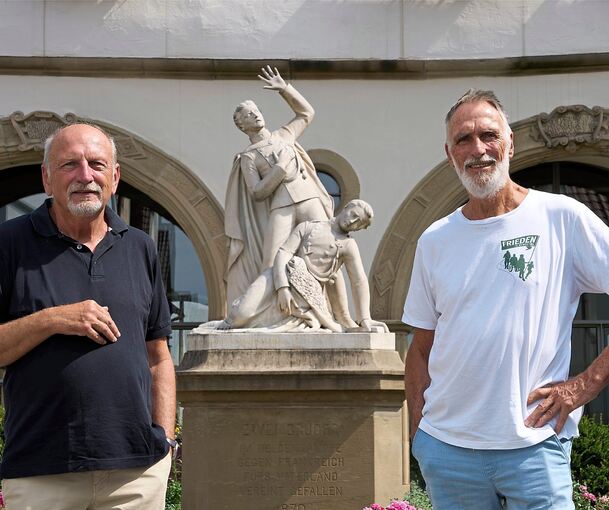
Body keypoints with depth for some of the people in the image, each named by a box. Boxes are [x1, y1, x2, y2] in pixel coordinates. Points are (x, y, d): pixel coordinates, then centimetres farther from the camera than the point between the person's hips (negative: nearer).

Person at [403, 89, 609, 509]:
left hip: (534, 446, -3)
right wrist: (418, 431, 5)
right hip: (446, 448, 3)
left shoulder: (563, 218, -4)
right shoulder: (434, 241, 8)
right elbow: (421, 348, 13)